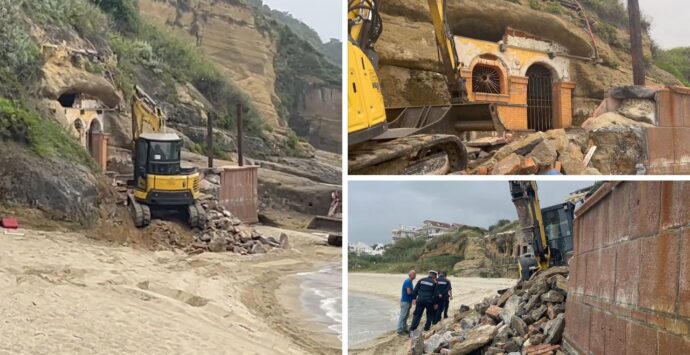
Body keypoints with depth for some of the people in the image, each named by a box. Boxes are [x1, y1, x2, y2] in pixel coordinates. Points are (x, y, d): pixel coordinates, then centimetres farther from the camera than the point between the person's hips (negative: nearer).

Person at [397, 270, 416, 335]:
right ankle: (400, 330, 0)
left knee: (406, 316, 15)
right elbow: (409, 292, -24)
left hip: (408, 301, 10)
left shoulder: (410, 281, 13)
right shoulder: (408, 281, -18)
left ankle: (404, 329, 22)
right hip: (405, 301, -10)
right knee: (403, 316, -5)